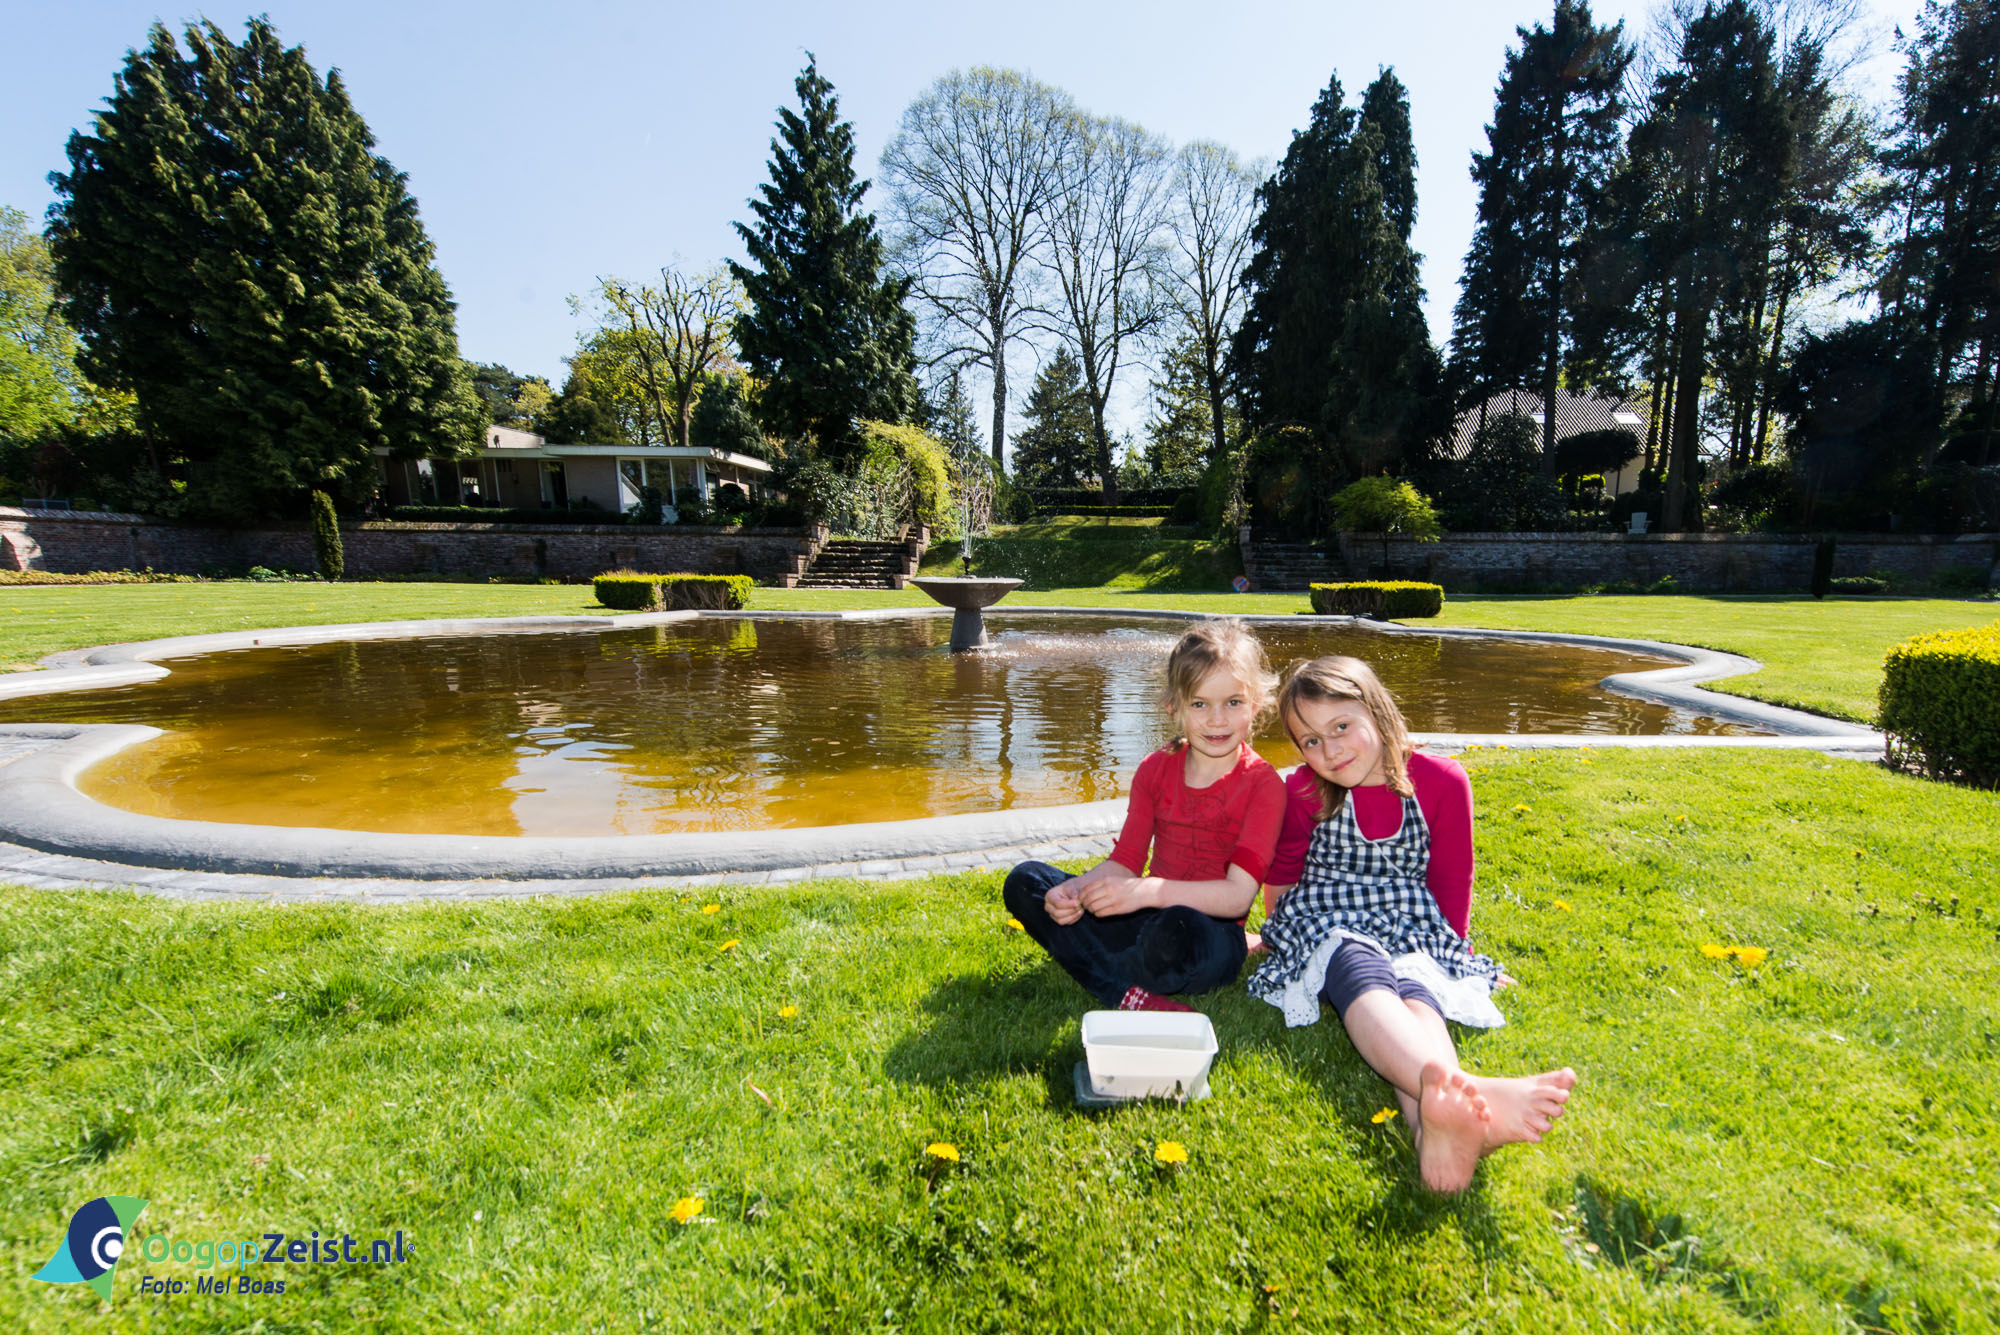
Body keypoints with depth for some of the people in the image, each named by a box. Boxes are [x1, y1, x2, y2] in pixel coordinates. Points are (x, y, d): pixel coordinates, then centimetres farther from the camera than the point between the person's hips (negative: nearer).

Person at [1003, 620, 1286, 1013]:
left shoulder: (1263, 784, -9)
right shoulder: (1155, 770, 5)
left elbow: (1238, 896, -18)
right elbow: (1125, 862, 4)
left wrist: (1147, 892, -32)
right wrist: (1074, 891, -18)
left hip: (1210, 936, -5)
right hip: (1145, 919, 5)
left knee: (1175, 930, -41)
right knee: (1024, 881, -9)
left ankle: (1094, 973, -9)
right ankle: (1129, 996, -23)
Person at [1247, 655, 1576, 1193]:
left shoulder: (1442, 781, -2)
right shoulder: (1303, 792, -3)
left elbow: (1451, 881, 10)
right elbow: (1282, 876, 15)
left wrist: (1451, 951, 14)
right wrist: (1280, 938, 18)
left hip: (1412, 933, 1)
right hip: (1323, 928, -1)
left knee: (1417, 992, -34)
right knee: (1365, 978, -36)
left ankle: (1435, 1135, -63)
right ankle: (1470, 1092, -65)